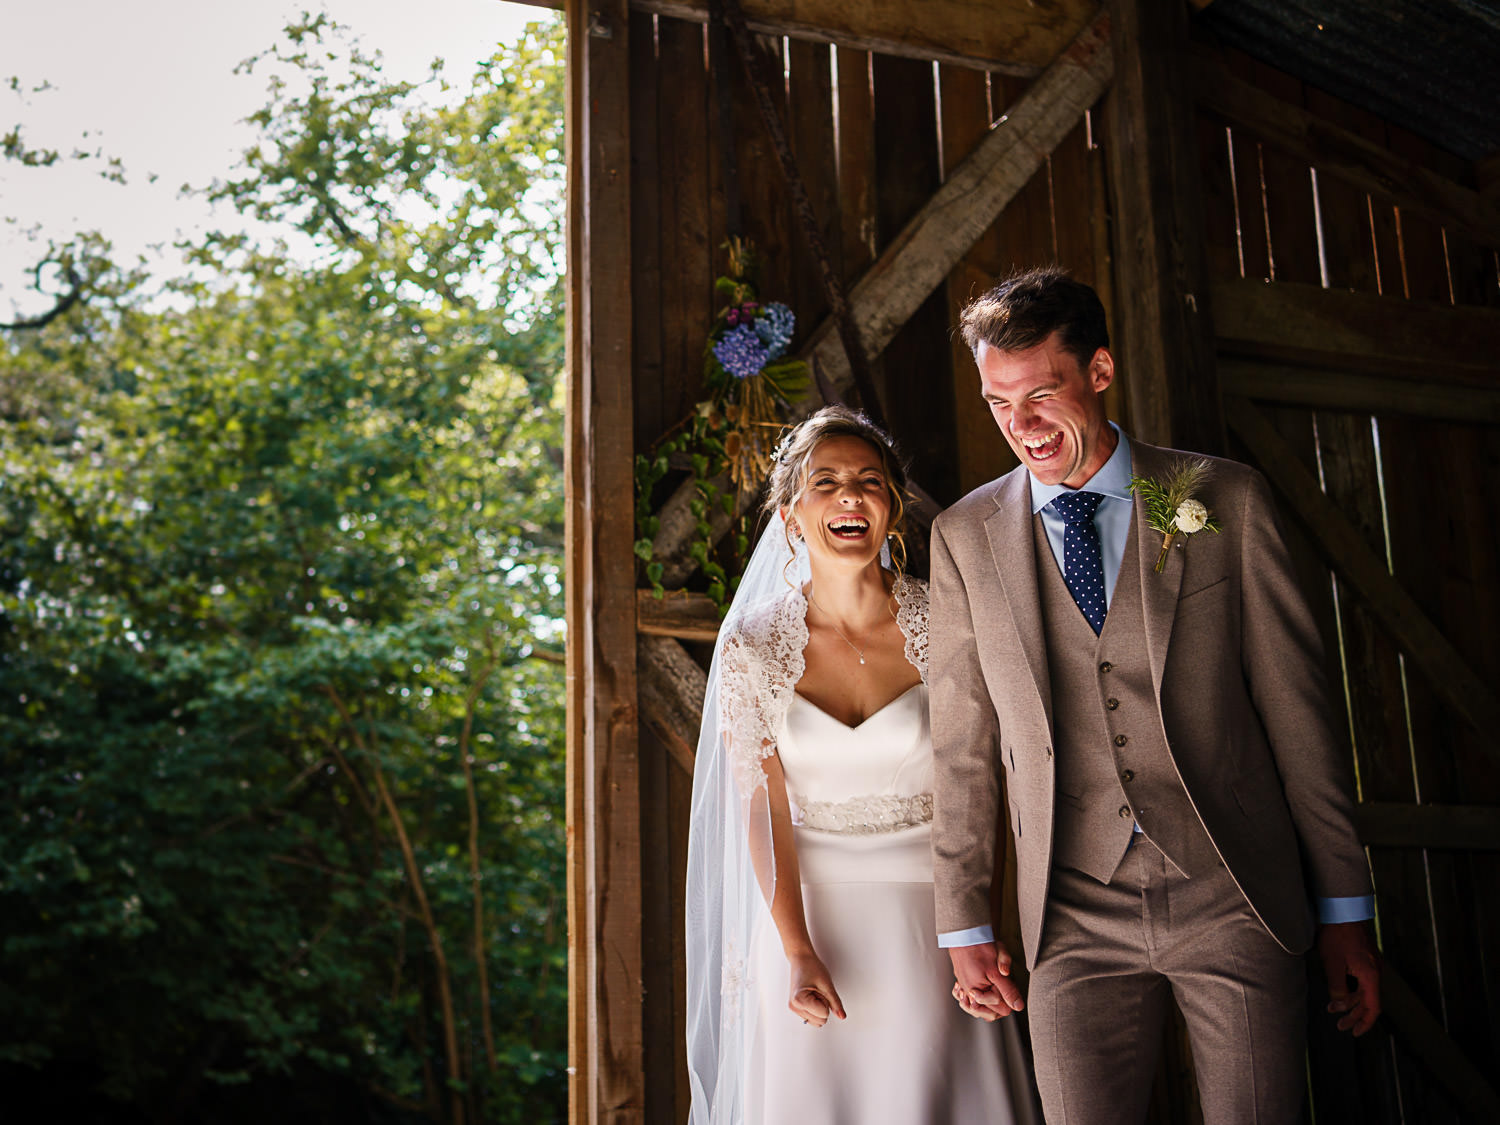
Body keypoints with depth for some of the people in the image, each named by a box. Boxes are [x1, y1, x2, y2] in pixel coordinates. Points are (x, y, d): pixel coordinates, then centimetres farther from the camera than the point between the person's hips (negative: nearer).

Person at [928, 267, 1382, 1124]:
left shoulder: (1225, 498, 1)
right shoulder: (965, 536, 5)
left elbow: (1295, 705, 2)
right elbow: (963, 741, 8)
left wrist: (1346, 908, 2)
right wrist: (965, 922, 9)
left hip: (1235, 899, -1)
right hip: (1078, 922, 1)